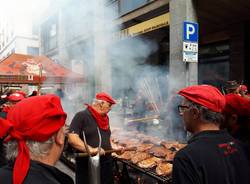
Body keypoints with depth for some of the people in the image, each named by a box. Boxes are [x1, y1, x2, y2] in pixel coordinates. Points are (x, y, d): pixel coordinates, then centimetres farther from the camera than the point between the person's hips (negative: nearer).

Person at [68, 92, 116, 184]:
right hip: (86, 166, -7)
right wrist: (91, 149, -31)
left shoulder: (105, 118, 10)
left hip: (106, 164, 7)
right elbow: (72, 138, -23)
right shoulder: (81, 116, -14)